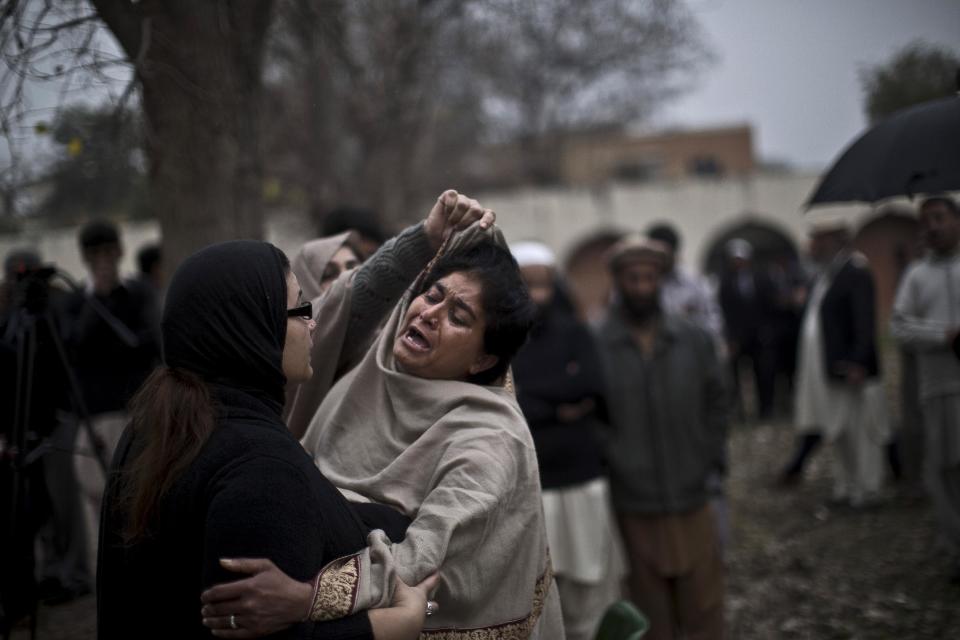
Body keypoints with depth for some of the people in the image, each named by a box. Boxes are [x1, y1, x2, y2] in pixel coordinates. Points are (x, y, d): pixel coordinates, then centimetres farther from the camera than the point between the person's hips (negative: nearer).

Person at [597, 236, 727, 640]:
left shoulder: (694, 340, 2)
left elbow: (715, 400, 12)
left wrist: (712, 460, 5)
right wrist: (601, 475, -6)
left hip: (693, 501, 3)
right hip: (633, 507, -2)